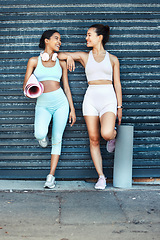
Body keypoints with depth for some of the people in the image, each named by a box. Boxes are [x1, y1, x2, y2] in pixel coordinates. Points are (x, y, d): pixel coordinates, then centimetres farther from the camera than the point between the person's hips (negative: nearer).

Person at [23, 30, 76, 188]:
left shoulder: (61, 62, 9)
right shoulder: (34, 61, 5)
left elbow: (66, 87, 11)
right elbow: (25, 85, 3)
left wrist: (72, 109, 7)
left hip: (60, 102, 2)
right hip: (42, 104, -2)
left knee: (57, 139, -1)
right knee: (40, 134, -26)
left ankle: (51, 176, 10)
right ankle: (42, 136, 14)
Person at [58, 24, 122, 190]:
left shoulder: (112, 59, 9)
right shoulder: (84, 56, 11)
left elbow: (117, 84, 9)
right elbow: (59, 55, 15)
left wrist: (119, 107, 6)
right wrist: (69, 57, -6)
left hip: (108, 98, -2)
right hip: (91, 99, 2)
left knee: (106, 133, -26)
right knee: (94, 140, 0)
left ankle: (113, 135, 13)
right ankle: (101, 177, 11)